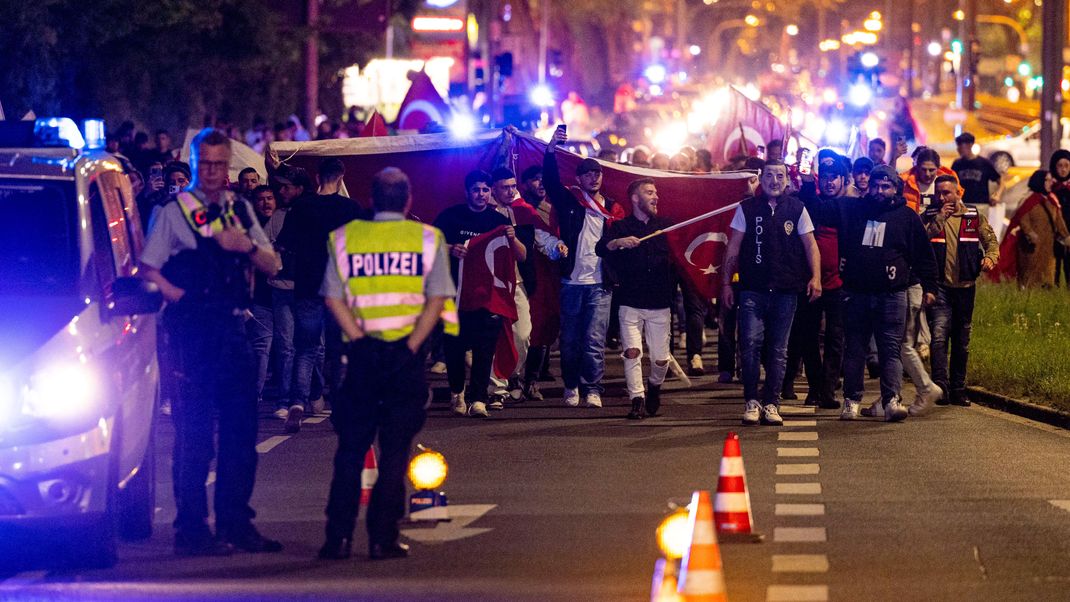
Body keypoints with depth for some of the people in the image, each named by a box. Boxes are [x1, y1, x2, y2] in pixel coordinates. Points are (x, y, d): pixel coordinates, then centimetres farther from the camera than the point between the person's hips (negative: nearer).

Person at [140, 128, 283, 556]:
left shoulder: (240, 210, 14)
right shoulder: (174, 212, -3)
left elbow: (272, 266, 13)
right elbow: (148, 270, -6)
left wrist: (247, 246, -6)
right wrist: (183, 299, -14)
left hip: (233, 328, 6)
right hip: (193, 332, -6)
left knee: (242, 428, 8)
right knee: (194, 432, -4)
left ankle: (235, 522, 17)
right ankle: (191, 529, 2)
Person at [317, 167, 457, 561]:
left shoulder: (345, 238, 6)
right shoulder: (427, 239, 2)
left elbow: (333, 298, -2)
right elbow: (437, 299, -6)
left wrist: (358, 340, -4)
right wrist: (412, 347, -6)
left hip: (363, 353, 1)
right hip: (407, 354, -1)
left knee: (351, 448, 8)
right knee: (395, 448, 4)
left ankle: (339, 537, 4)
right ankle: (383, 538, 1)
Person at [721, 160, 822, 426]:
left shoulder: (797, 209, 6)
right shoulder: (746, 208, 6)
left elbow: (810, 244, 6)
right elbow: (733, 247, 8)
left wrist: (815, 277, -6)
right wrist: (726, 282, 4)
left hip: (786, 290, 1)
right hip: (753, 289, -1)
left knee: (778, 349, 4)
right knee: (751, 342, -11)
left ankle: (771, 403, 10)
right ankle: (751, 401, -2)